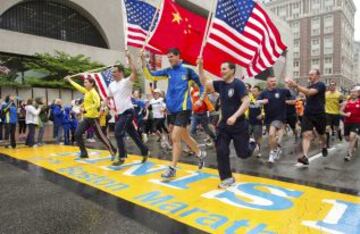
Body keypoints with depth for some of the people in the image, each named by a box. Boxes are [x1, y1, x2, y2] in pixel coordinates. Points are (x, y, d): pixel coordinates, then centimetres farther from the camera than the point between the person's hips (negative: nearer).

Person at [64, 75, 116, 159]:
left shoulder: (93, 92, -12)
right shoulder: (86, 91, 12)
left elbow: (97, 104, -26)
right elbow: (78, 87, 29)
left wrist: (85, 109, -22)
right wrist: (69, 80, 37)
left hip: (93, 118, -8)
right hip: (86, 118, 8)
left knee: (100, 136, -4)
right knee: (77, 134, 1)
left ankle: (113, 151, 9)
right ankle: (84, 153, 10)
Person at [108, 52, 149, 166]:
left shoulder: (127, 81, -9)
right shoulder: (111, 85, 13)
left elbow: (135, 73, -27)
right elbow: (109, 98, 25)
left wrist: (129, 58, -26)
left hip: (128, 112, -8)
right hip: (120, 113, 8)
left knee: (118, 133, -13)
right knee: (133, 134, 13)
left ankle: (122, 157, -2)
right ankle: (145, 152, 27)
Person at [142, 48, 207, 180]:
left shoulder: (187, 70, -3)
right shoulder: (168, 71, 9)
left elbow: (201, 83, 6)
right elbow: (150, 76, 3)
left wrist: (201, 99, -2)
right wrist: (143, 61, -8)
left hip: (183, 108, -6)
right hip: (171, 109, 6)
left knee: (175, 138, -9)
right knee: (184, 136, 16)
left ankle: (172, 168, 2)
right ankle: (200, 154, 39)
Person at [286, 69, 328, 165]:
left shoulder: (321, 85, -12)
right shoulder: (309, 86, 13)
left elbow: (309, 92, -29)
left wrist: (296, 85, -36)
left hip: (319, 115, -4)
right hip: (307, 114, 4)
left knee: (321, 134, 19)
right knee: (307, 134, -14)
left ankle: (324, 147, 50)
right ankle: (305, 157, -23)